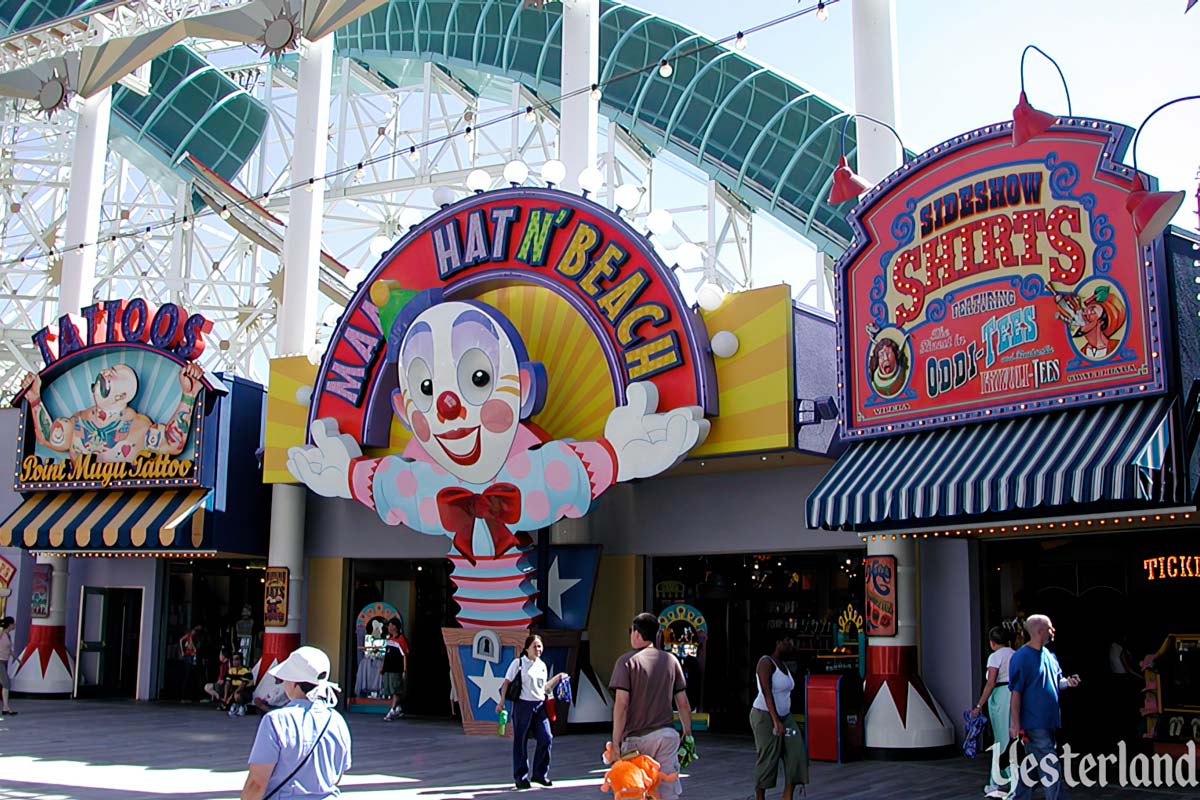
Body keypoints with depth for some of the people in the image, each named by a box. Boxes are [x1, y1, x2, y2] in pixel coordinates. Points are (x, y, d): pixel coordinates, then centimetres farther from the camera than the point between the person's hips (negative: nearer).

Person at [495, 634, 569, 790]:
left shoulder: (542, 665, 14)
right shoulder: (518, 663, -3)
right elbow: (507, 682, -4)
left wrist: (557, 678, 10)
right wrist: (502, 701, -12)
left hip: (540, 706, 5)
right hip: (523, 705, -5)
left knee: (546, 739, -3)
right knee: (521, 742, 1)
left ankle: (540, 774, 12)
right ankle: (520, 777, 12)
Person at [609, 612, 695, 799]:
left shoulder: (627, 661, -5)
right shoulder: (671, 660, 7)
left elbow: (621, 704, -12)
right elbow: (683, 703, 8)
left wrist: (616, 742, -8)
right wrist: (688, 734, 19)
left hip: (637, 737, -3)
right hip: (667, 735, 3)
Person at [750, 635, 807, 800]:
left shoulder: (783, 664, 12)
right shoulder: (766, 662, -14)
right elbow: (766, 692, -21)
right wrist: (776, 721, -27)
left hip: (785, 716, 8)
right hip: (765, 716, -8)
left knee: (796, 753, -4)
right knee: (767, 759, -2)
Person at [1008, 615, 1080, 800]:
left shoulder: (1049, 655, 12)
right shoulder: (1021, 657, -14)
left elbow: (1057, 681, 22)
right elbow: (1016, 692, -15)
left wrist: (1067, 682, -3)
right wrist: (1015, 724, -17)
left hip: (1048, 722, 8)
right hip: (1034, 725, -8)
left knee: (1029, 768, 14)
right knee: (1051, 769, -8)